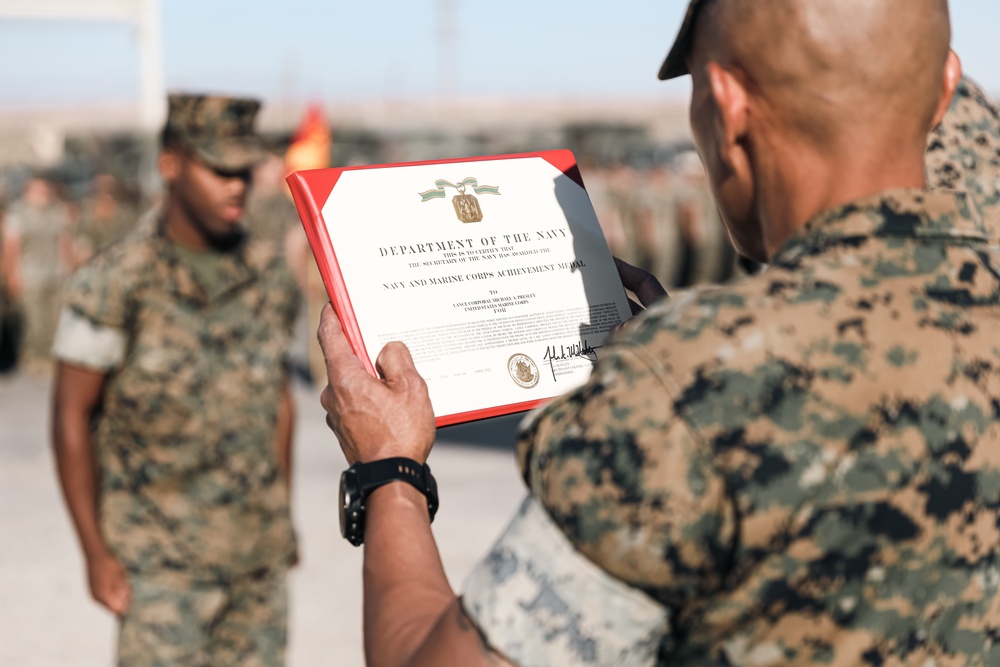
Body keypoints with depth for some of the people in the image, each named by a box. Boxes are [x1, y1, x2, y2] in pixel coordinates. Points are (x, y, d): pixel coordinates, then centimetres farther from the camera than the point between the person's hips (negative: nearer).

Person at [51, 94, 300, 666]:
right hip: (162, 559, -4)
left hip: (259, 555, 5)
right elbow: (71, 417, -7)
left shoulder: (270, 278, 3)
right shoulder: (117, 283, -12)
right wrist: (96, 553, -9)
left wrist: (284, 514, 14)